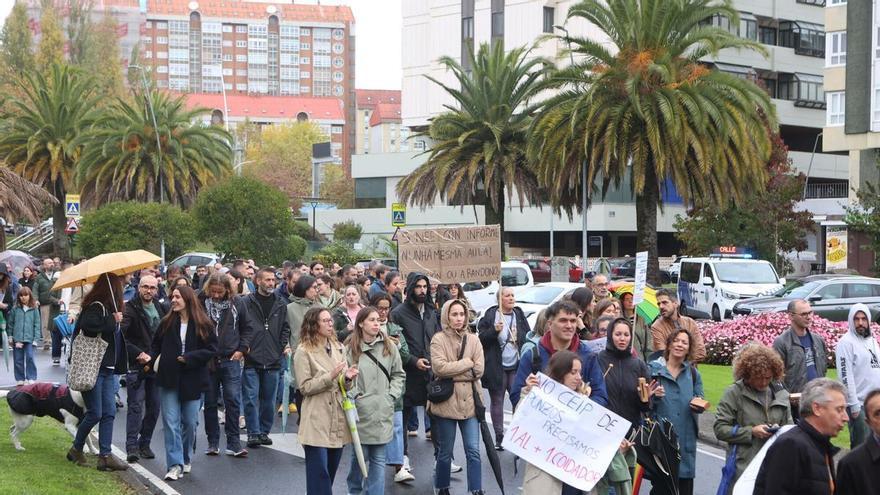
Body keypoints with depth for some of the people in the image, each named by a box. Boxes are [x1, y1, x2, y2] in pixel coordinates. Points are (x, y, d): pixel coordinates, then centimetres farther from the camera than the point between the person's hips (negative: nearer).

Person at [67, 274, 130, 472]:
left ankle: (105, 456, 6)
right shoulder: (95, 307, -13)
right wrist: (112, 320, -24)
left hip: (107, 369, 9)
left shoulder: (107, 307, 14)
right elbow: (88, 325, -34)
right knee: (95, 414, -4)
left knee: (109, 413, 4)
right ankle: (76, 449, 15)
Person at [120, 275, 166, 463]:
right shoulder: (130, 309, -7)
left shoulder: (161, 309, 10)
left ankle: (145, 444, 18)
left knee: (154, 407, 7)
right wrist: (138, 354, -20)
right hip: (136, 365, -5)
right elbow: (121, 336, -15)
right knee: (135, 406, -8)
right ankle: (132, 447, -7)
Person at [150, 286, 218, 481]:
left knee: (189, 422, 7)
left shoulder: (203, 324, -4)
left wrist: (189, 358, -14)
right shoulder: (167, 323, 5)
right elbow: (155, 345, 16)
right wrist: (155, 360, -1)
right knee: (171, 422, -4)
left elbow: (212, 349, -6)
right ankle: (175, 465, -3)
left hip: (192, 379, -1)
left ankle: (186, 459, 28)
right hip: (169, 378, 2)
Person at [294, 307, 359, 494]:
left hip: (338, 419, 6)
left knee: (331, 471, 12)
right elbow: (305, 387, -10)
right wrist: (330, 377, -19)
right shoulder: (304, 351, -6)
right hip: (317, 421, -6)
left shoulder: (338, 348, 11)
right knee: (319, 474, -6)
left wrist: (348, 378, -7)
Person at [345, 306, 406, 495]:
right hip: (360, 411, -2)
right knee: (360, 455, 9)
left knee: (379, 459, 6)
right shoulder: (351, 348, -4)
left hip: (383, 411, 2)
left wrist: (391, 395, 0)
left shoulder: (389, 346, 3)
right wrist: (355, 395, -12)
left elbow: (398, 375, 10)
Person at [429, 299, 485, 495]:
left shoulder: (473, 339, 6)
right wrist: (466, 363, -11)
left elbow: (479, 370, -3)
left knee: (473, 451, 1)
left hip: (469, 402, 3)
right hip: (445, 402, -3)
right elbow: (439, 367, -17)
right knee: (445, 453, 9)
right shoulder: (438, 339, -4)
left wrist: (452, 372, -7)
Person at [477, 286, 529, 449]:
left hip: (516, 367, 2)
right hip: (496, 367, -2)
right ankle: (499, 437, 14)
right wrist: (494, 330, -19)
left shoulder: (519, 315, 9)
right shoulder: (490, 316, -1)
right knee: (496, 401, 5)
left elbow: (528, 337, 16)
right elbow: (481, 339, -4)